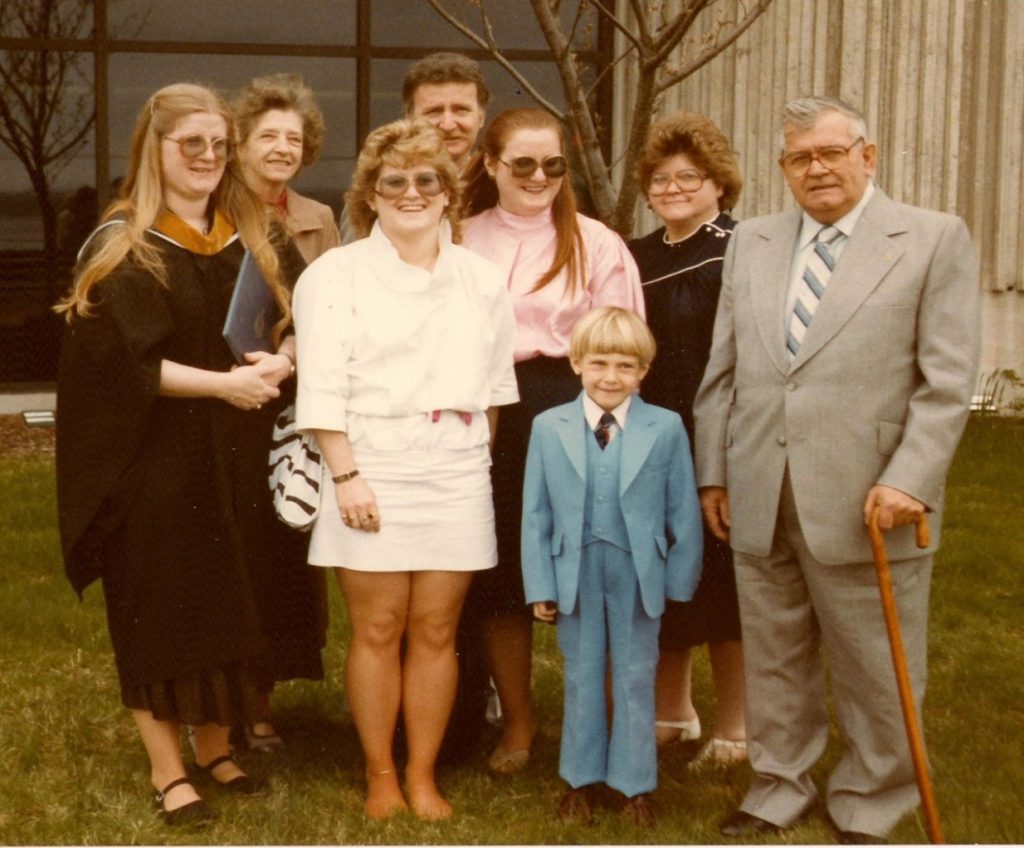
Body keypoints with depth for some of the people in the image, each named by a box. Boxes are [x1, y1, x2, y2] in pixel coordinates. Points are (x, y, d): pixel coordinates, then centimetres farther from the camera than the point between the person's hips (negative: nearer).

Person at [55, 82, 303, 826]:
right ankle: (167, 771, 11)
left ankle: (216, 748, 24)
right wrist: (223, 383, -18)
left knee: (228, 604, 10)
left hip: (234, 457, 5)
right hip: (154, 460, -4)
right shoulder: (123, 247, -5)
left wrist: (281, 362, -13)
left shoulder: (254, 239, 10)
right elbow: (123, 360, -14)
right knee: (158, 610, 2)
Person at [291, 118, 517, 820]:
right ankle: (380, 775, 15)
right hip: (372, 471, -2)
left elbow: (496, 384, 15)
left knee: (436, 630, 5)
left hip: (458, 474, 3)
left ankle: (423, 776, 17)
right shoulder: (335, 276, 1)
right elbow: (322, 387, -4)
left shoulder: (482, 280, 12)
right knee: (377, 629, 1)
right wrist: (345, 474, -10)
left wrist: (482, 453, 7)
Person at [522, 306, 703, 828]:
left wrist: (679, 582, -1)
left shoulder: (666, 429, -5)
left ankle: (635, 784, 21)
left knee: (636, 679, 9)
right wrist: (540, 586, -2)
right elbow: (536, 514, 1)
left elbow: (684, 514, -1)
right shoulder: (548, 428, -1)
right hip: (575, 574, 1)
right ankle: (581, 779, 27)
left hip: (638, 576, -1)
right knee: (581, 679, 13)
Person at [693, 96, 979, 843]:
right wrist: (713, 471, 11)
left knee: (876, 672, 6)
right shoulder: (752, 243, 14)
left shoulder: (935, 240, 0)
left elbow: (947, 379, -6)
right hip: (761, 499, 4)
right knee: (775, 661, 13)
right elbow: (723, 370, 15)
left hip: (865, 502, -4)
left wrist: (910, 478, -14)